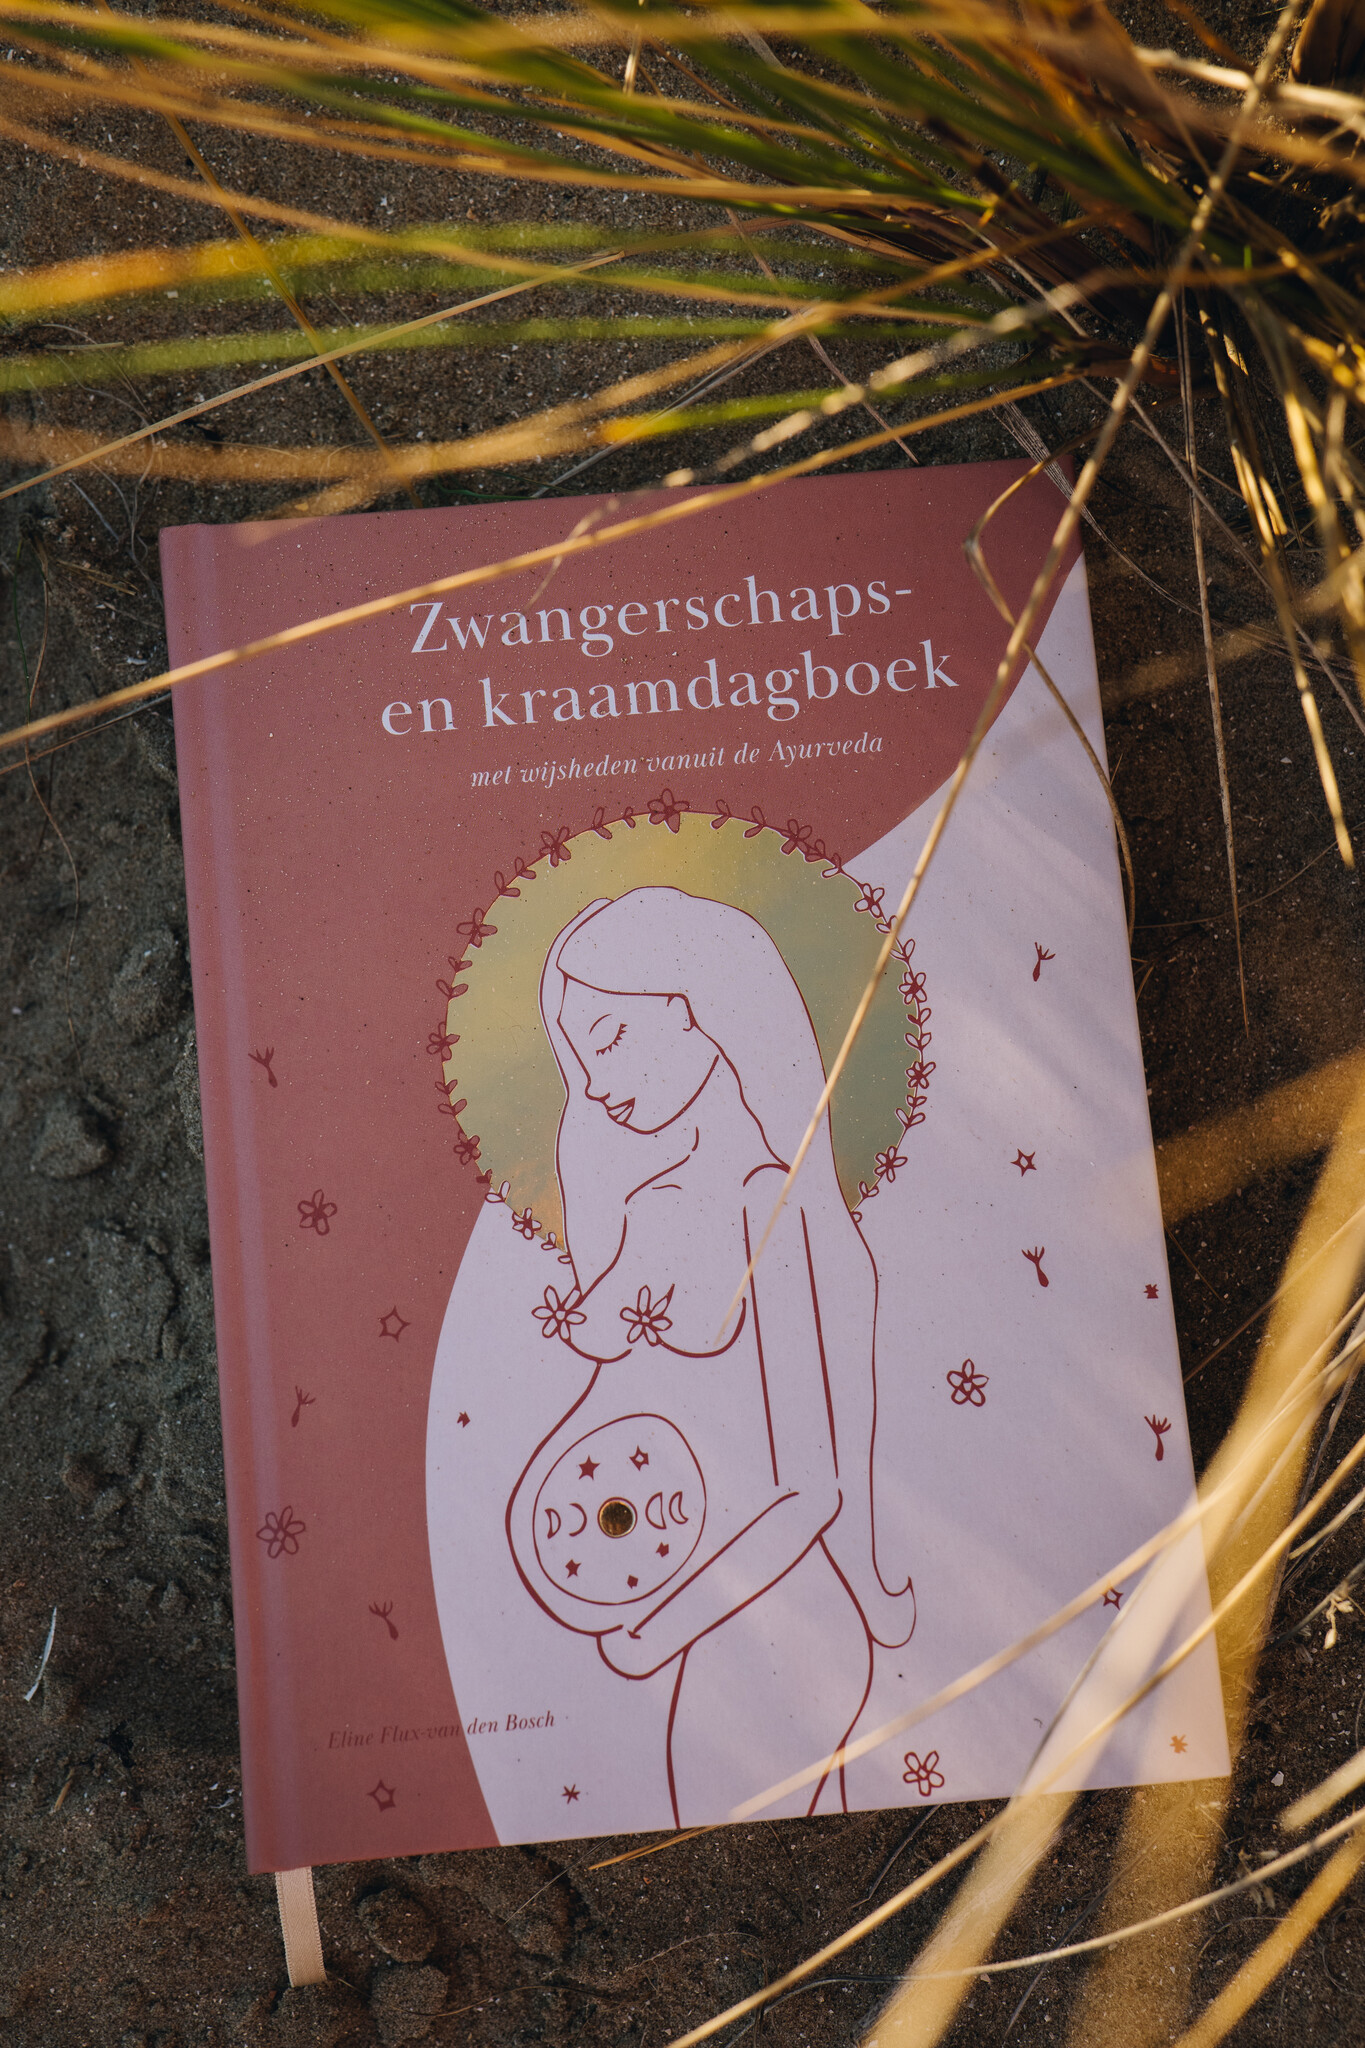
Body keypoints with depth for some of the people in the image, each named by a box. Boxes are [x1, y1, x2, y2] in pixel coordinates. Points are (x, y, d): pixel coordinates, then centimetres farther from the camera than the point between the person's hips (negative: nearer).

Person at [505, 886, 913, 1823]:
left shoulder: (771, 1206, -17)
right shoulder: (652, 1196, 5)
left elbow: (809, 1484, -17)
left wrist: (659, 1624, -13)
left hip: (774, 1631, -6)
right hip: (723, 1613, 6)